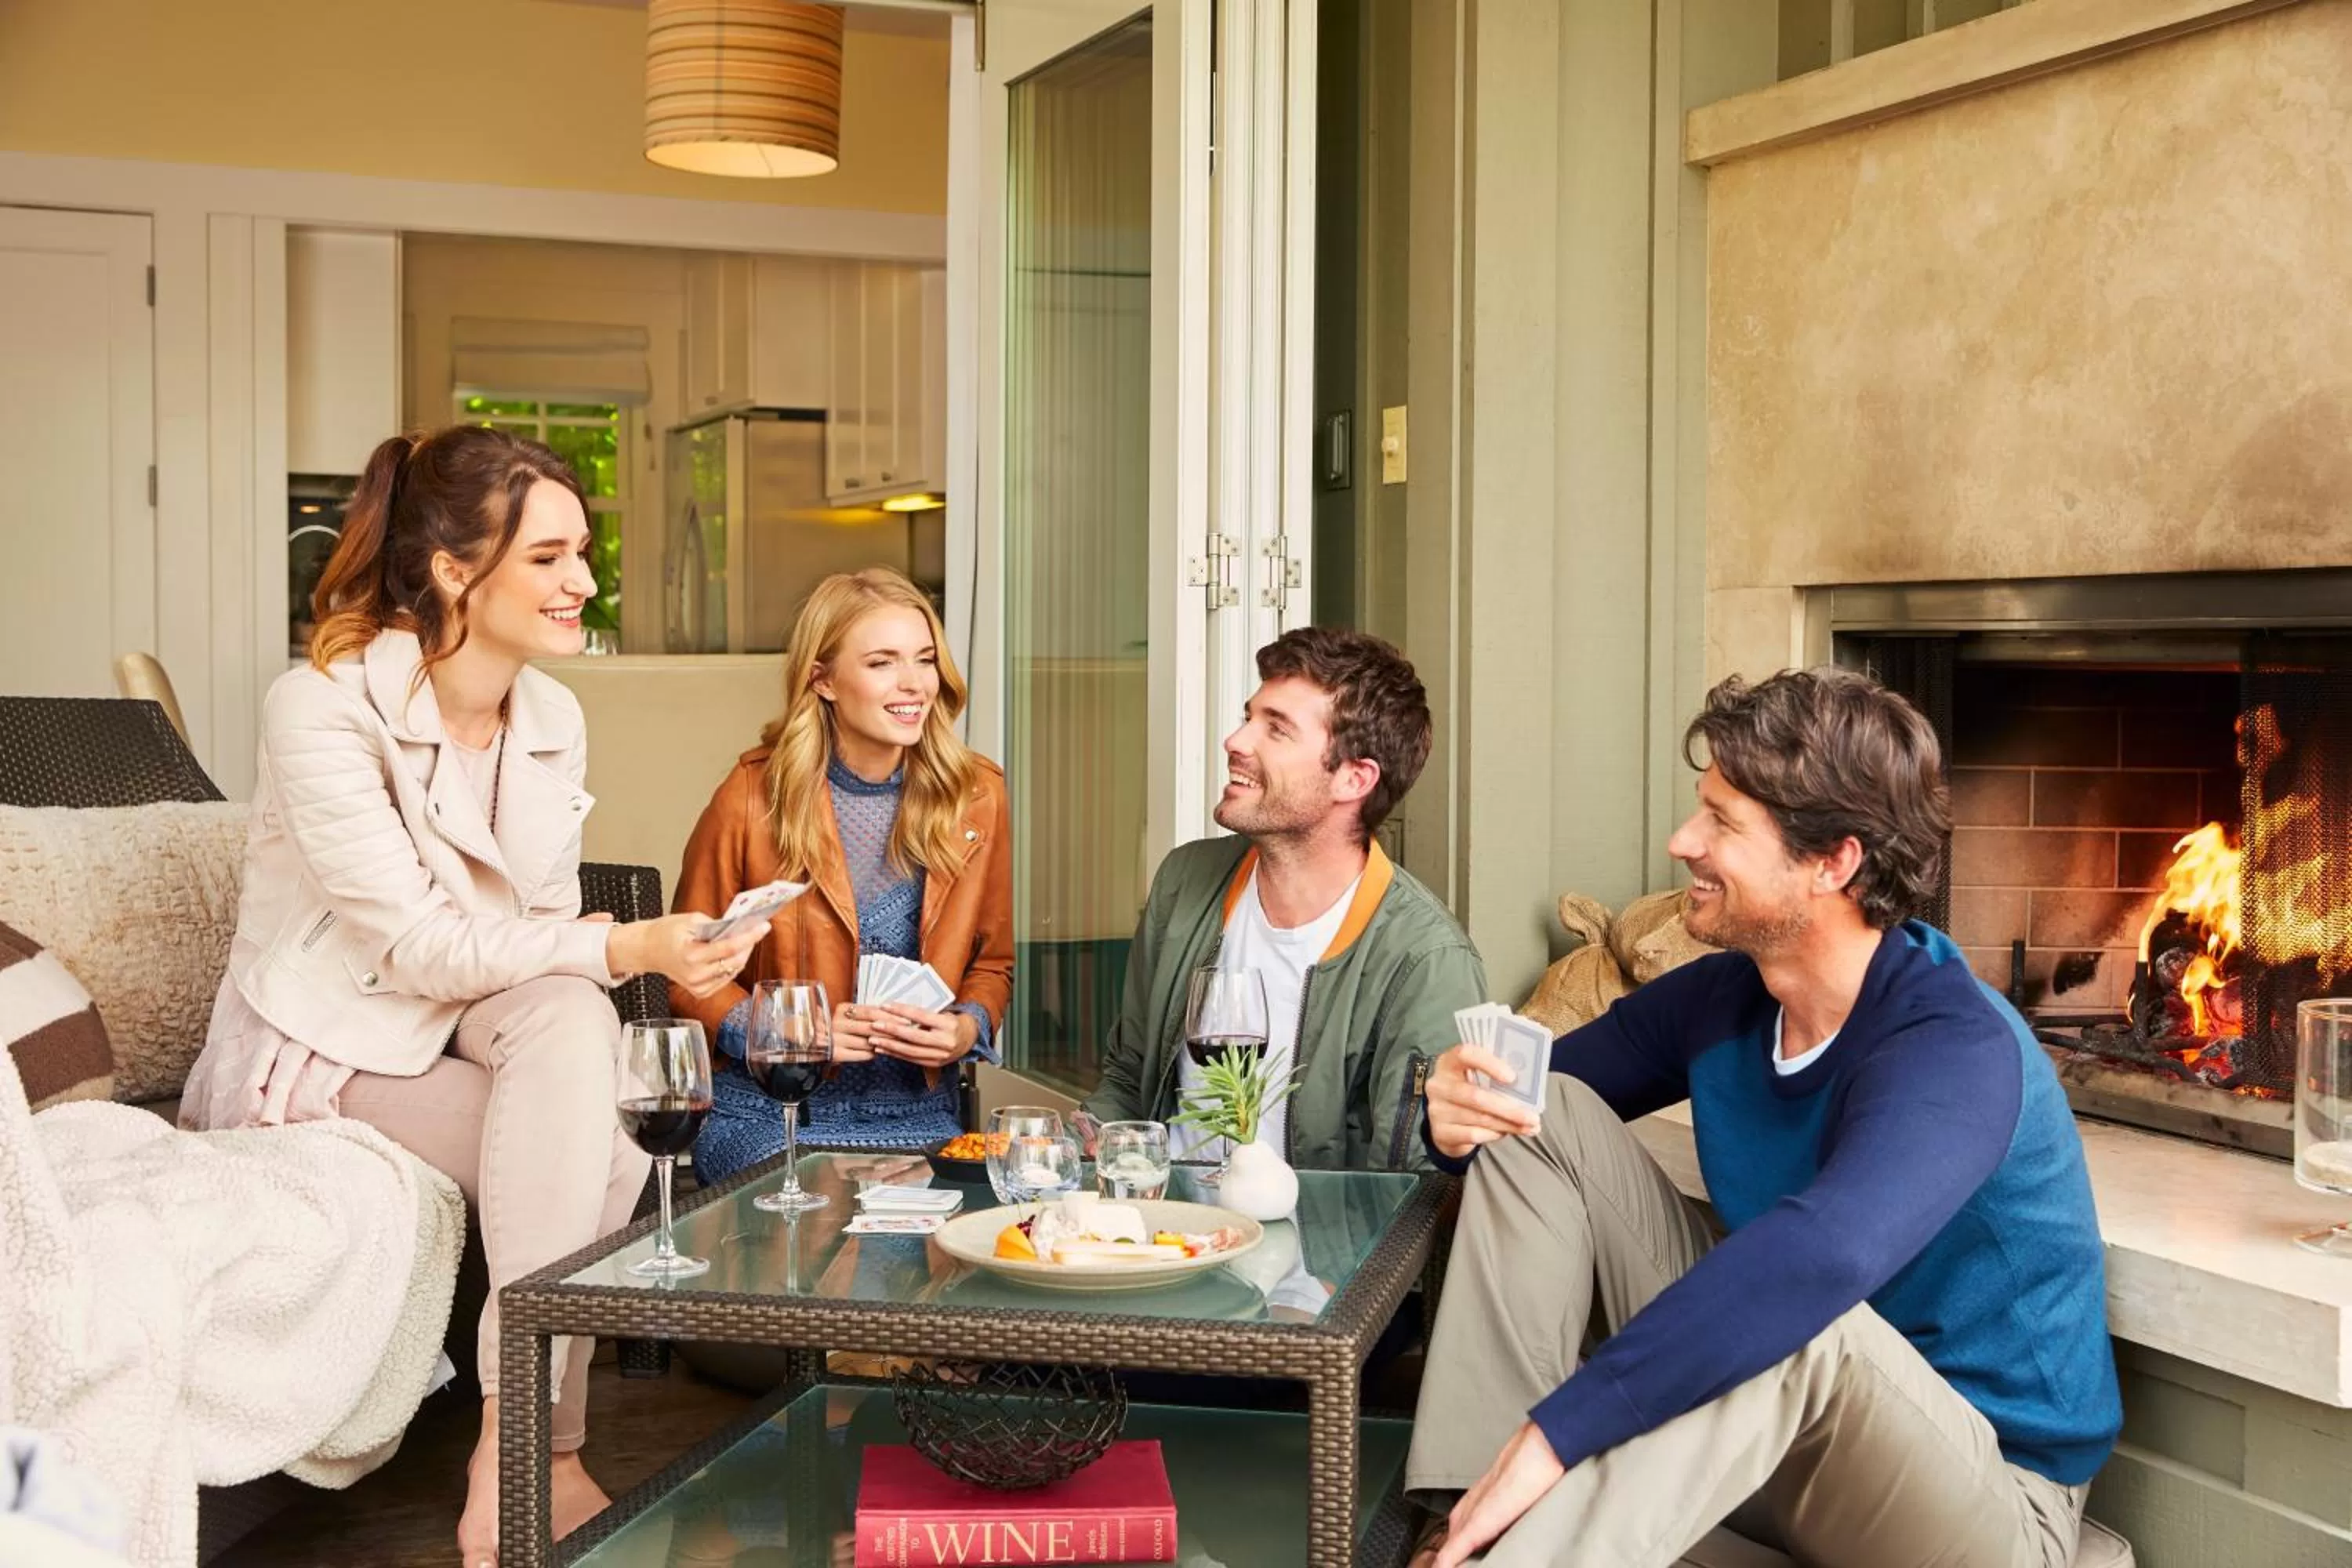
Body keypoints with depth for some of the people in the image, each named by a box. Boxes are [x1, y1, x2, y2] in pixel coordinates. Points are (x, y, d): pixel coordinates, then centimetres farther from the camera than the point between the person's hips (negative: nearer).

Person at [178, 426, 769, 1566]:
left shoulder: (554, 721, 2)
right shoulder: (321, 709, -19)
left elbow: (545, 937, 4)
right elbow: (424, 946, -24)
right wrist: (631, 947, -31)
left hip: (464, 1030, 6)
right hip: (320, 1064, -5)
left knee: (568, 1016, -28)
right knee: (599, 1161, -25)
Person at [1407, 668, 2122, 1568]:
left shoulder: (1958, 1050, -26)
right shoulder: (1718, 999, -3)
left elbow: (1820, 1260, -45)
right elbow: (1537, 1098, 8)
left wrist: (1557, 1432, -48)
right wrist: (1460, 1113, -18)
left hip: (1987, 1489, -7)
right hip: (1768, 1411, 7)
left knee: (1797, 1326, -40)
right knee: (1544, 1112, -5)